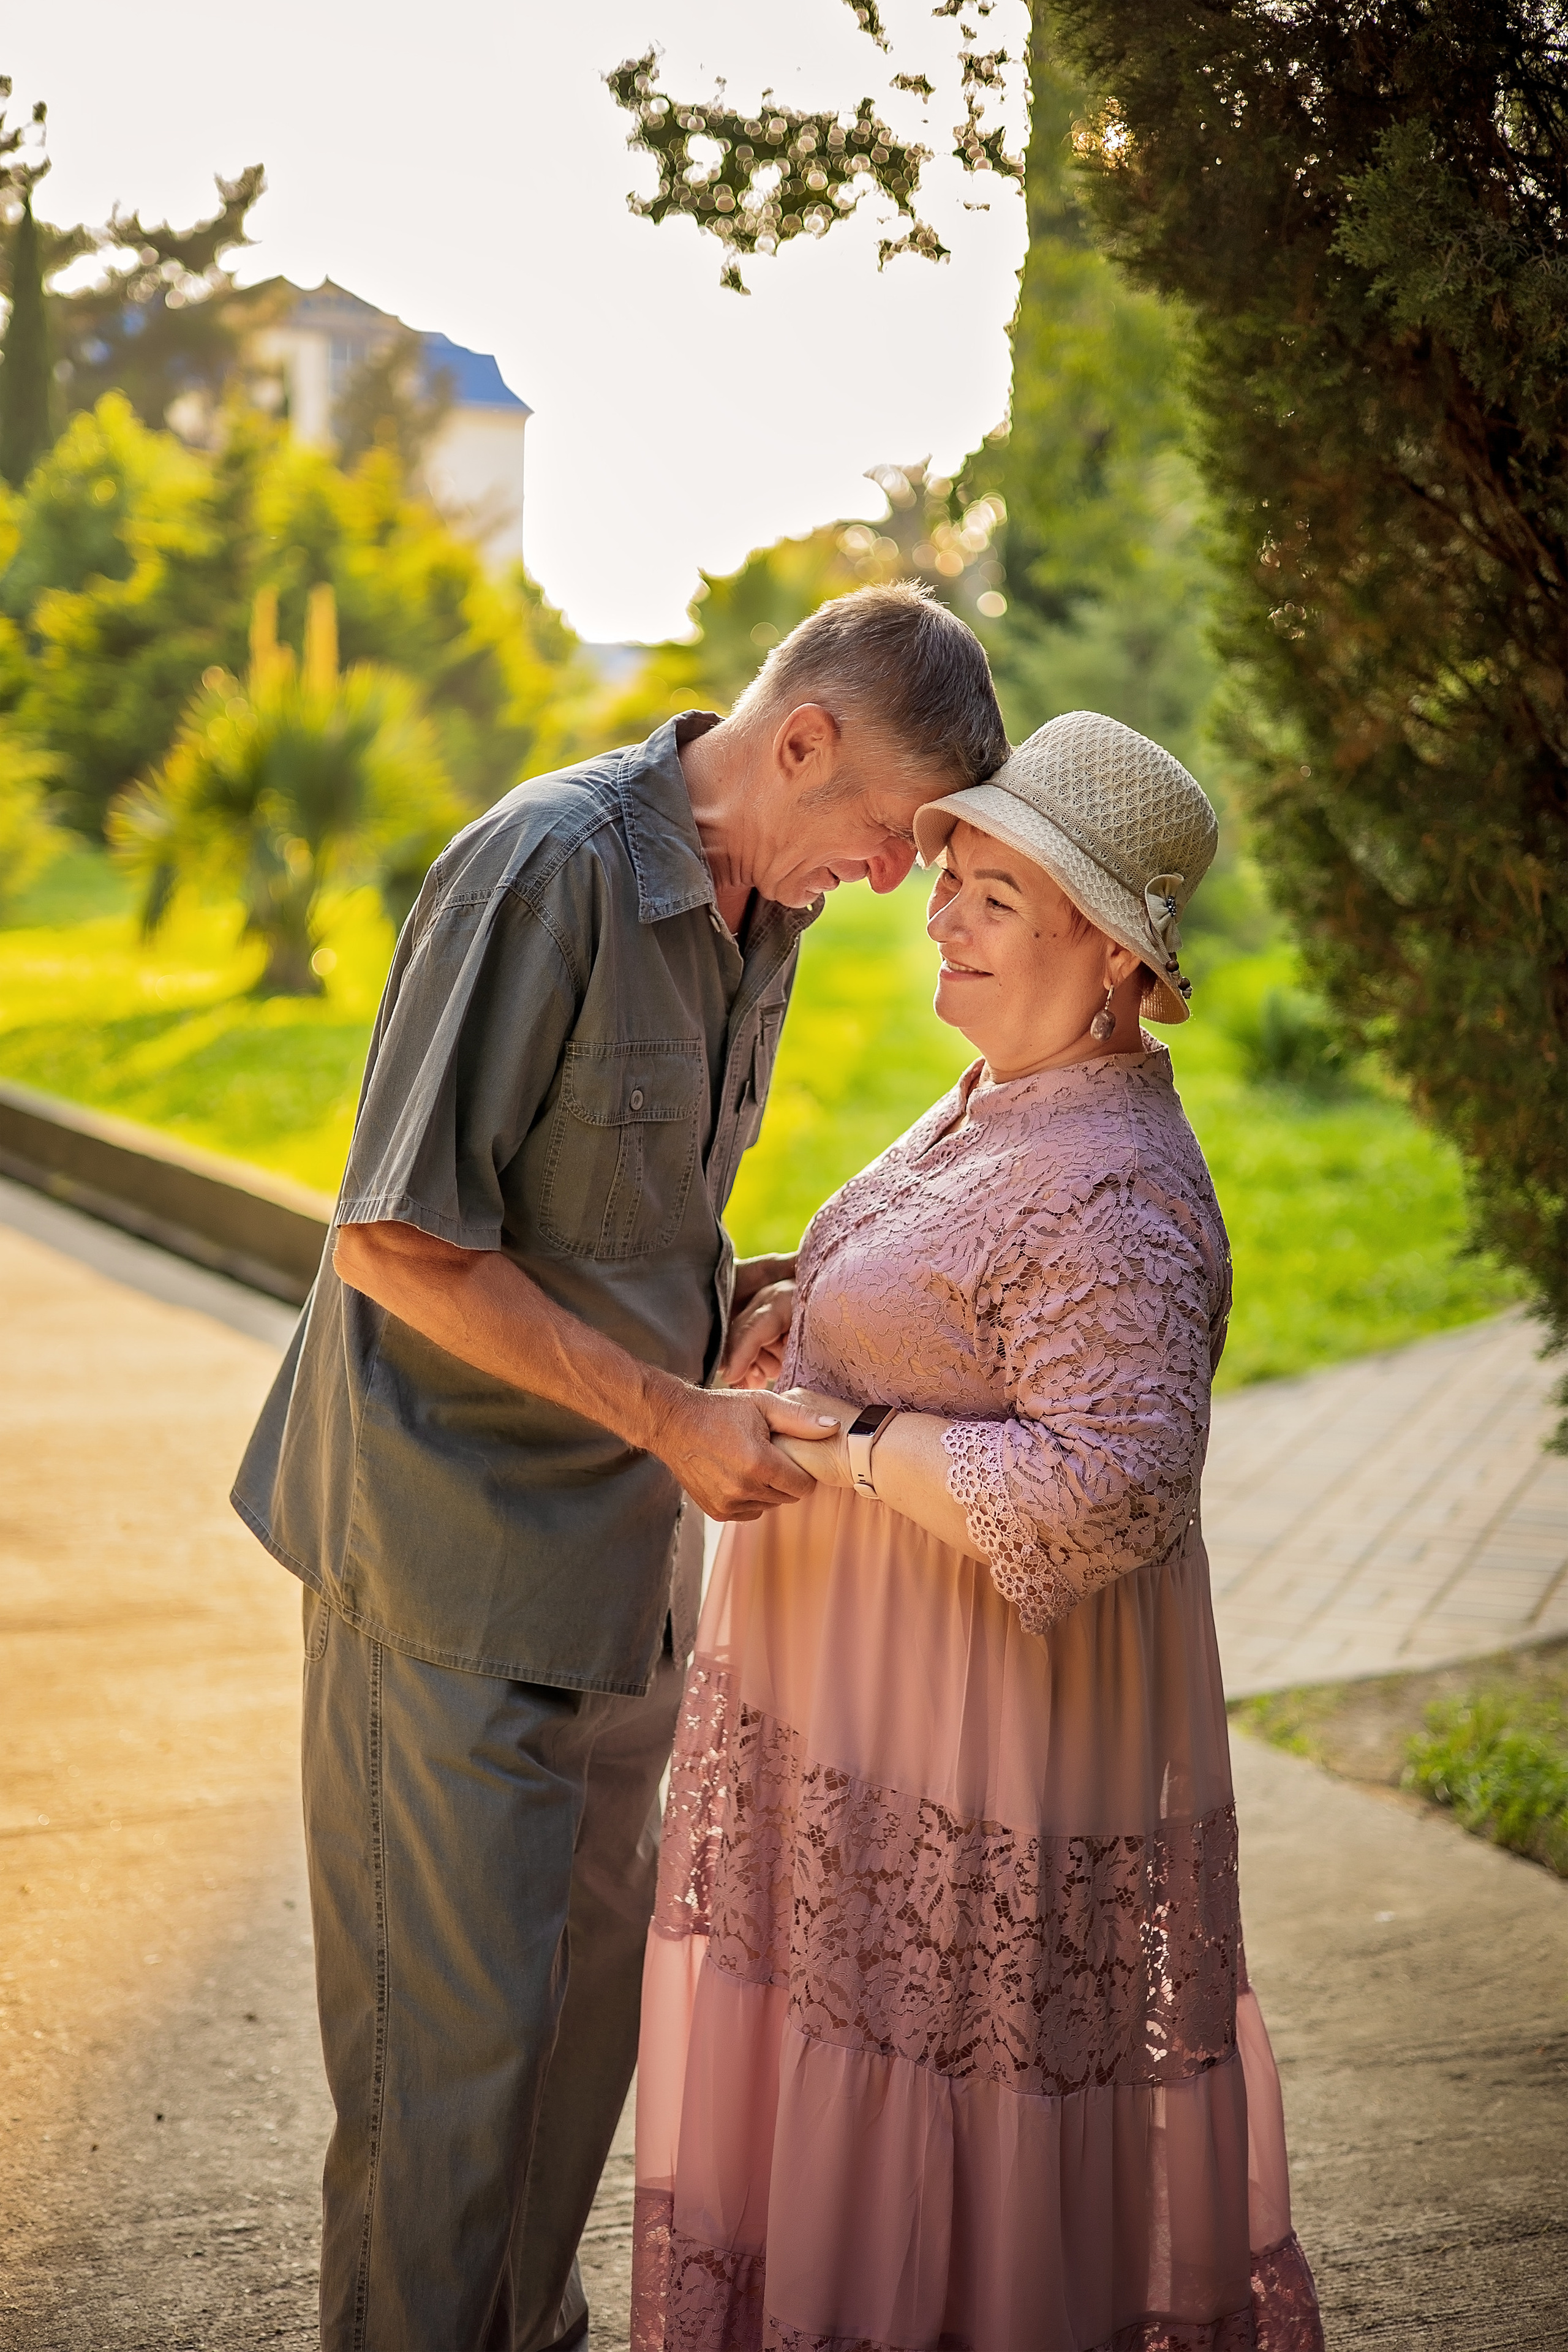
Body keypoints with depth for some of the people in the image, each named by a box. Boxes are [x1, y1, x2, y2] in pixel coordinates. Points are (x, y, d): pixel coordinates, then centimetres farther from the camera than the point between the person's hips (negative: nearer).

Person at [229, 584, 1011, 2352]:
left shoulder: (761, 908, 6)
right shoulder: (547, 871, -21)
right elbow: (397, 1245, -22)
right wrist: (676, 1416, -23)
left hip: (620, 1542, 8)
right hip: (457, 1533, -8)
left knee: (592, 1975, 17)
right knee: (455, 2015, 0)